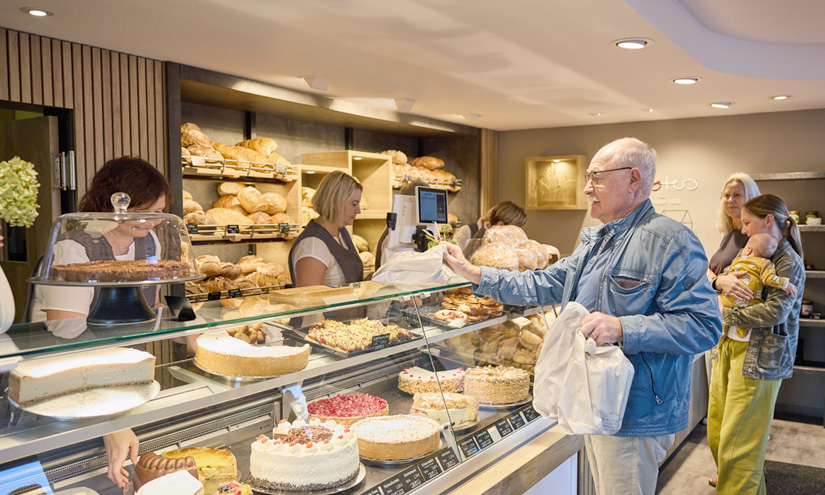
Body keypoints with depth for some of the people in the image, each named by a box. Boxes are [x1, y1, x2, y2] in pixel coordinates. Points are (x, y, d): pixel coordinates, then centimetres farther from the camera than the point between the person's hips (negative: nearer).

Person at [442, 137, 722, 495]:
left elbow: (704, 325, -22)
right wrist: (473, 273, 11)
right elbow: (543, 285, 15)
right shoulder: (596, 241, 13)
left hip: (633, 415, -9)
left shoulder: (671, 241, -17)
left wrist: (622, 329, -31)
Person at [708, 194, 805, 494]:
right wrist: (721, 281, -12)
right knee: (716, 433, 14)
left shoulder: (789, 262, -9)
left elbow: (774, 312, -21)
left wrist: (724, 314, -13)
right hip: (729, 348, 8)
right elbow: (713, 277, 11)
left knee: (738, 444, -3)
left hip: (758, 356, -8)